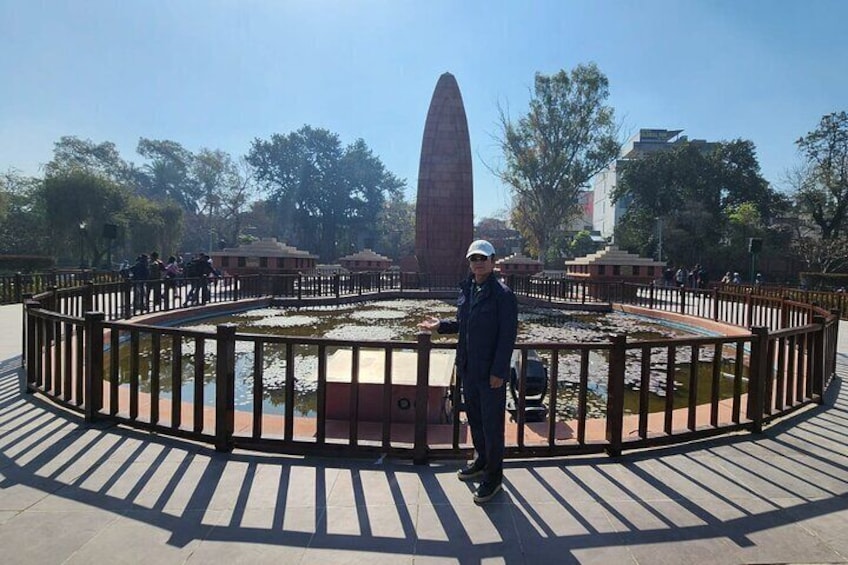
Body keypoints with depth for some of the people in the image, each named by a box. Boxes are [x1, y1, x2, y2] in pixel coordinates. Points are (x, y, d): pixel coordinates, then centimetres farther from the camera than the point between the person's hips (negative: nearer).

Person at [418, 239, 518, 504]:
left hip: (491, 372, -7)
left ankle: (493, 477, 20)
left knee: (492, 425, 4)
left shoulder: (503, 294, -14)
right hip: (468, 369, 7)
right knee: (474, 419, 20)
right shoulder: (467, 290, 7)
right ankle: (481, 461, 41)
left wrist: (498, 372, -18)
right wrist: (440, 326, 6)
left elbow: (507, 336, -16)